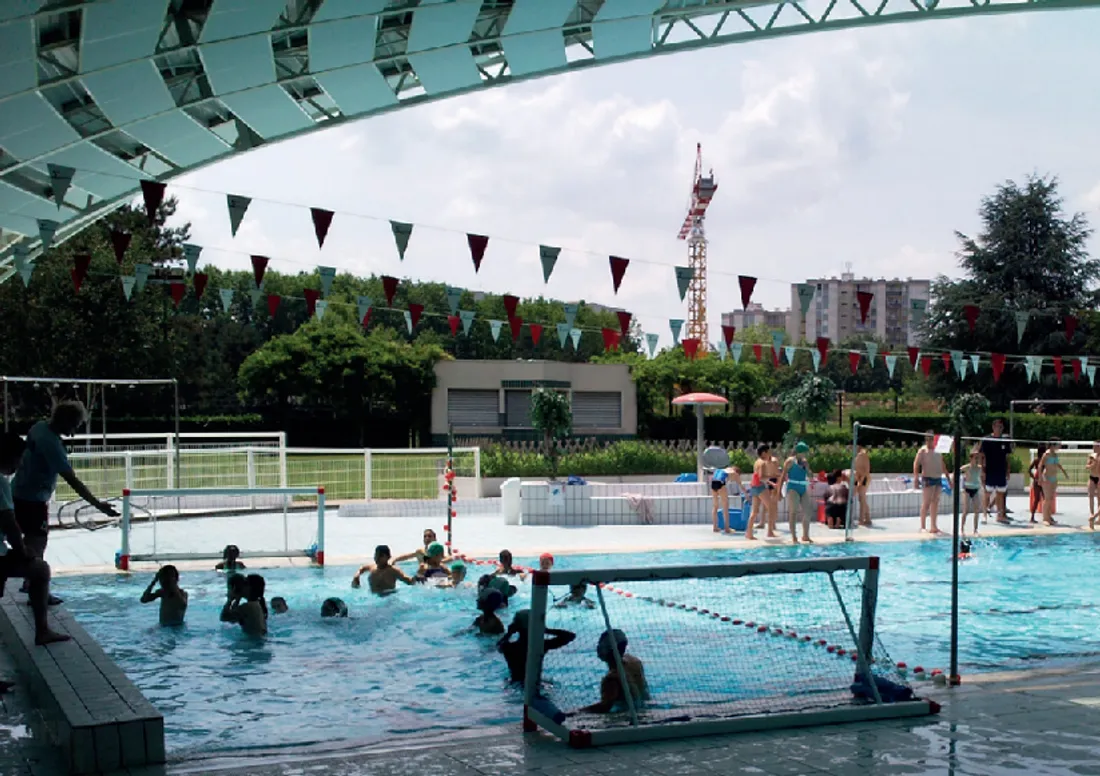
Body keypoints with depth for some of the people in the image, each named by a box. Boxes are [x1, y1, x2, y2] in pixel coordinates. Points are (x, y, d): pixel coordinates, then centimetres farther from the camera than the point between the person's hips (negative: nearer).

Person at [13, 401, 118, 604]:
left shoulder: (40, 427, -1)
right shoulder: (51, 444, -28)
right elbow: (72, 480, -31)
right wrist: (98, 504, -31)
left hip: (20, 494, 10)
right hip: (32, 499, -10)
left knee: (32, 539, 22)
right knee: (37, 543, -1)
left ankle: (30, 582, 37)